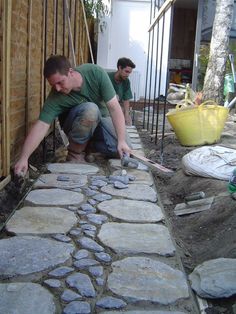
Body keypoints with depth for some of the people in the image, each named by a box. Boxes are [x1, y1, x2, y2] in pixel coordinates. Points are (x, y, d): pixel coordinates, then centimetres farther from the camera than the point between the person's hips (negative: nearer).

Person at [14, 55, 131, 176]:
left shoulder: (95, 73, -27)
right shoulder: (55, 97, -27)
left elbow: (114, 107, -27)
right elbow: (41, 126, -32)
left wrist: (122, 140, -33)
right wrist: (23, 158, -42)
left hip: (101, 118, 2)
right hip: (76, 127, -2)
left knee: (122, 151, -21)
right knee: (90, 109, -36)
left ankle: (91, 145, 8)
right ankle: (75, 153, -14)